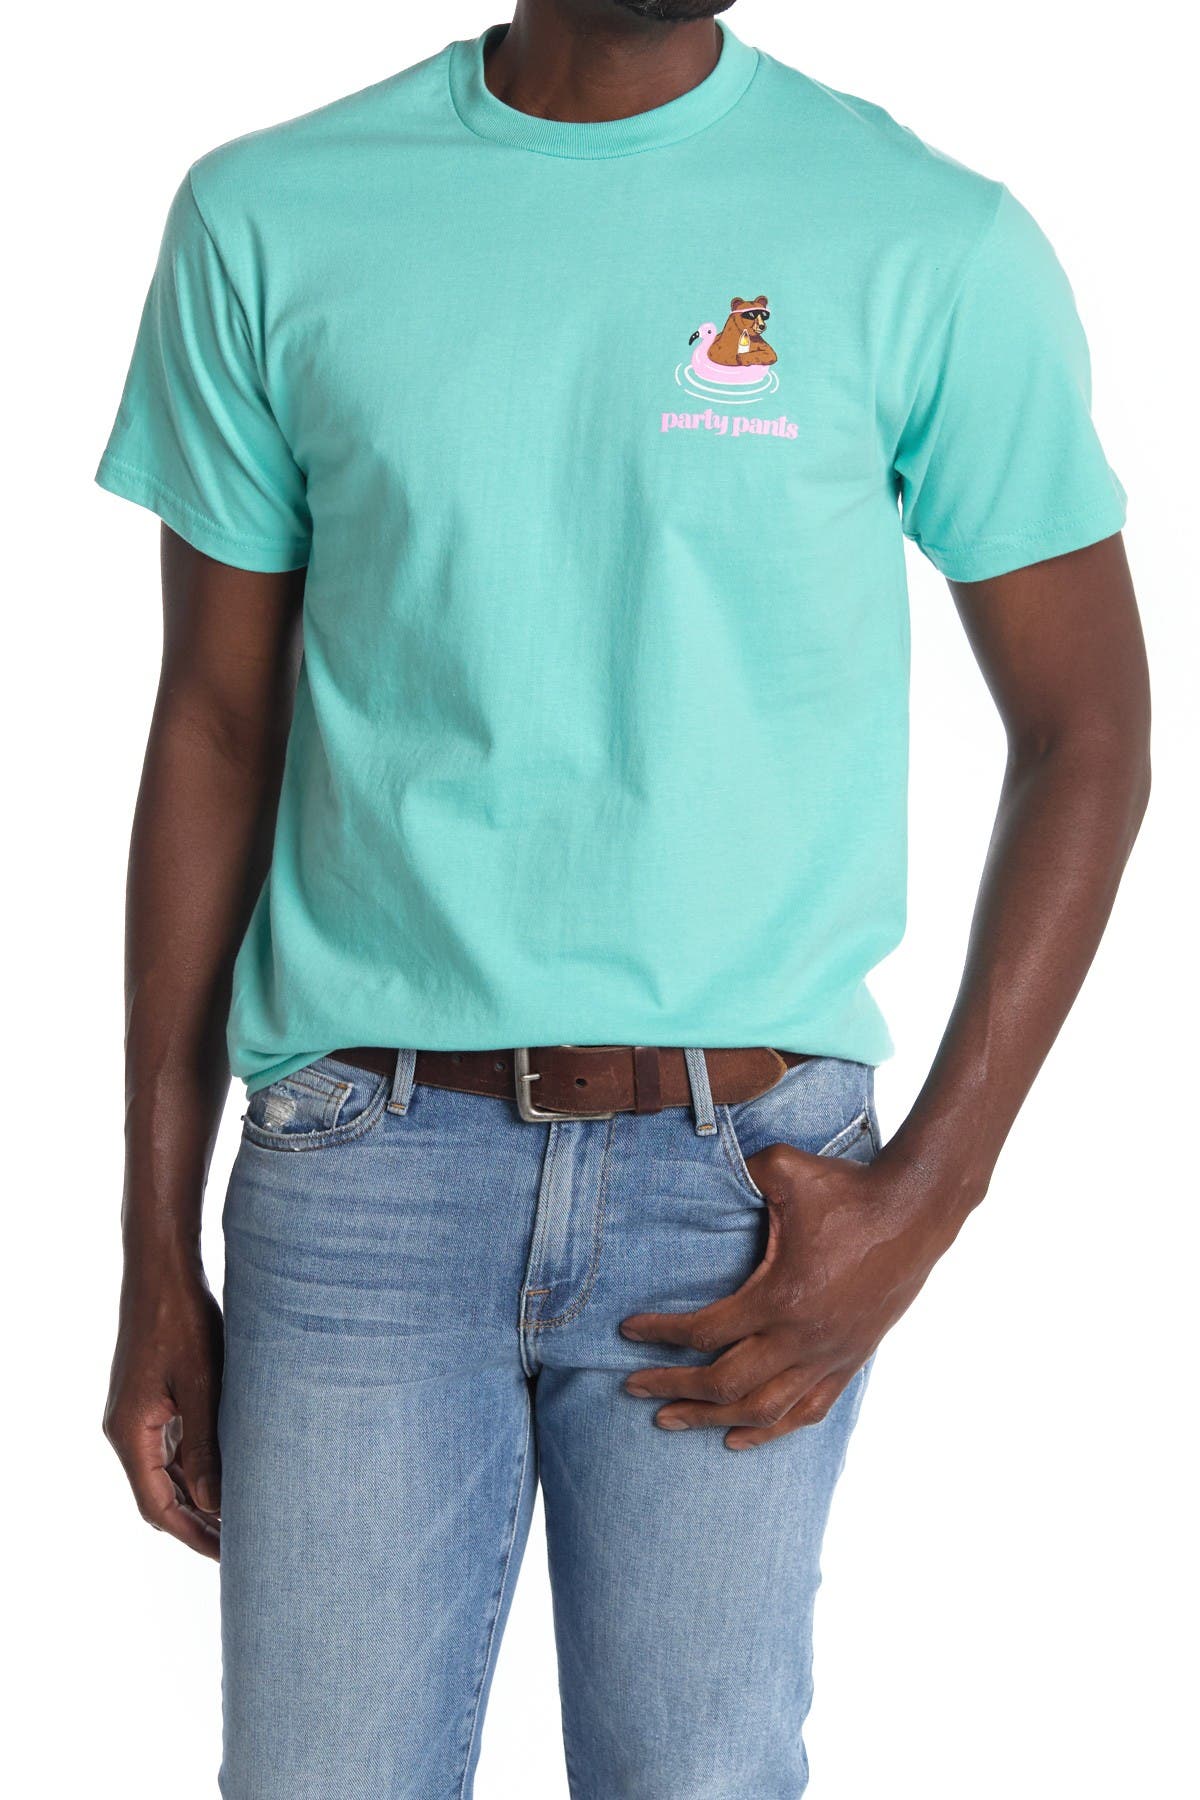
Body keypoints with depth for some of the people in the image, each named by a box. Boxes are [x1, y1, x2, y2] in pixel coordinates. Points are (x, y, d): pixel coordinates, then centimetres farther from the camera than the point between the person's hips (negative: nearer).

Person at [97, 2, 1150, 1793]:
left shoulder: (937, 247, -3)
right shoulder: (268, 222, 2)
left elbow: (1088, 732, 3)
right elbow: (215, 736, 6)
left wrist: (926, 1198, -6)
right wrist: (158, 1261, 7)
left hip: (742, 1177, 0)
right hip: (362, 1164, 1)